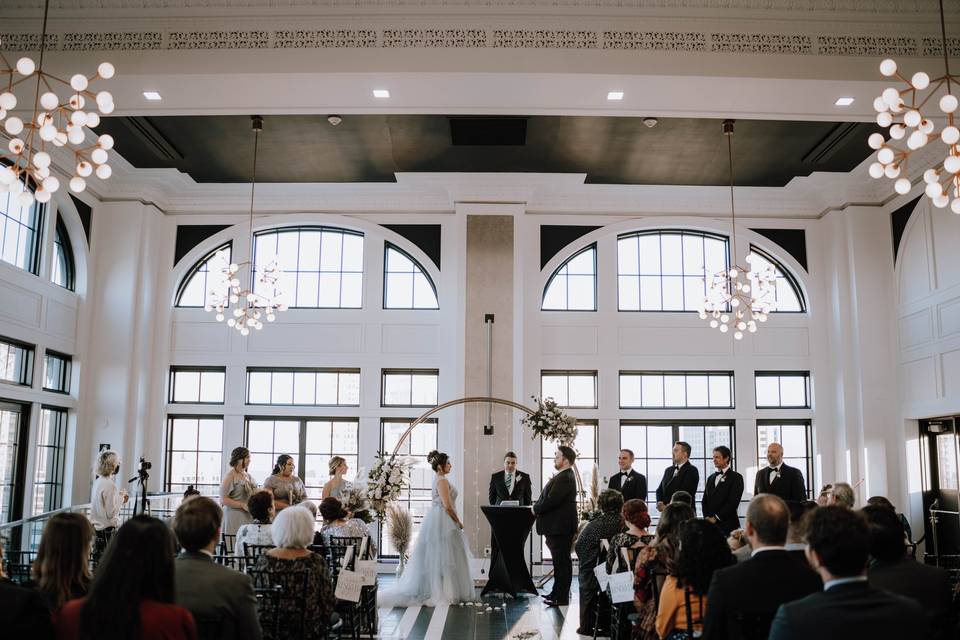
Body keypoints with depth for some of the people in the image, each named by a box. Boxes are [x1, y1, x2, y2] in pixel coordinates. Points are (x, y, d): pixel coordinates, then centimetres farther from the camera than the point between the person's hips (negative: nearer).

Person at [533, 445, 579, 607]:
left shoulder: (565, 478, -19)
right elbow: (549, 498, 19)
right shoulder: (562, 476, 16)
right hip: (557, 527, 11)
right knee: (560, 562, 17)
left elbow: (551, 501, -25)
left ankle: (561, 598, 3)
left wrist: (536, 509, -10)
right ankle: (557, 593, 27)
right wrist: (538, 509, 6)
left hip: (560, 527, -11)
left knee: (562, 562, -3)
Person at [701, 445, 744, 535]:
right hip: (710, 523, 5)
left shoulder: (736, 477, -1)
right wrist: (707, 517, -1)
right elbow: (704, 501, 16)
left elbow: (733, 502, -10)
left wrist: (716, 518, -11)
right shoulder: (710, 478, 18)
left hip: (727, 524, -5)